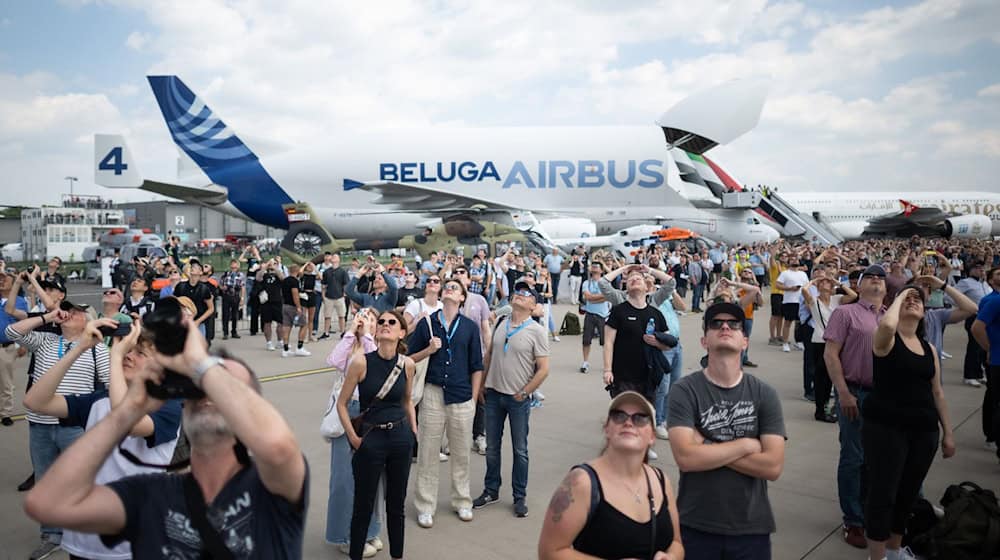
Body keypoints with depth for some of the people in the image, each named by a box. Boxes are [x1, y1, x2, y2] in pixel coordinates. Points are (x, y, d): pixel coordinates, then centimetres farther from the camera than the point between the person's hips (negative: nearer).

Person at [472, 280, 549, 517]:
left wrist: (523, 393, -10)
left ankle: (520, 497, 22)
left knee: (520, 450, 8)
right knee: (492, 447, 14)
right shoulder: (500, 324, 4)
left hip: (518, 399, -4)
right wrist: (481, 386, 9)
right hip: (493, 394, 4)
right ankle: (491, 491, 30)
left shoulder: (537, 331, -8)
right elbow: (488, 356, 11)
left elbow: (543, 369, -9)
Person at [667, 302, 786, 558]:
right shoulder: (685, 390, -10)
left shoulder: (764, 394, -4)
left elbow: (773, 466, -12)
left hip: (752, 527, 2)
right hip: (695, 525, -2)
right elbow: (686, 458, -20)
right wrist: (747, 444, -14)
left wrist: (707, 447, -16)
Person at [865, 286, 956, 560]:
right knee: (883, 494, -4)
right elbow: (887, 324, -32)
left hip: (924, 429, 6)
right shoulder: (887, 339, -6)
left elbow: (937, 393, 16)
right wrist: (899, 297, -14)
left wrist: (948, 432, 14)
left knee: (908, 494, 16)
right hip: (885, 426, -6)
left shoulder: (929, 348, 12)